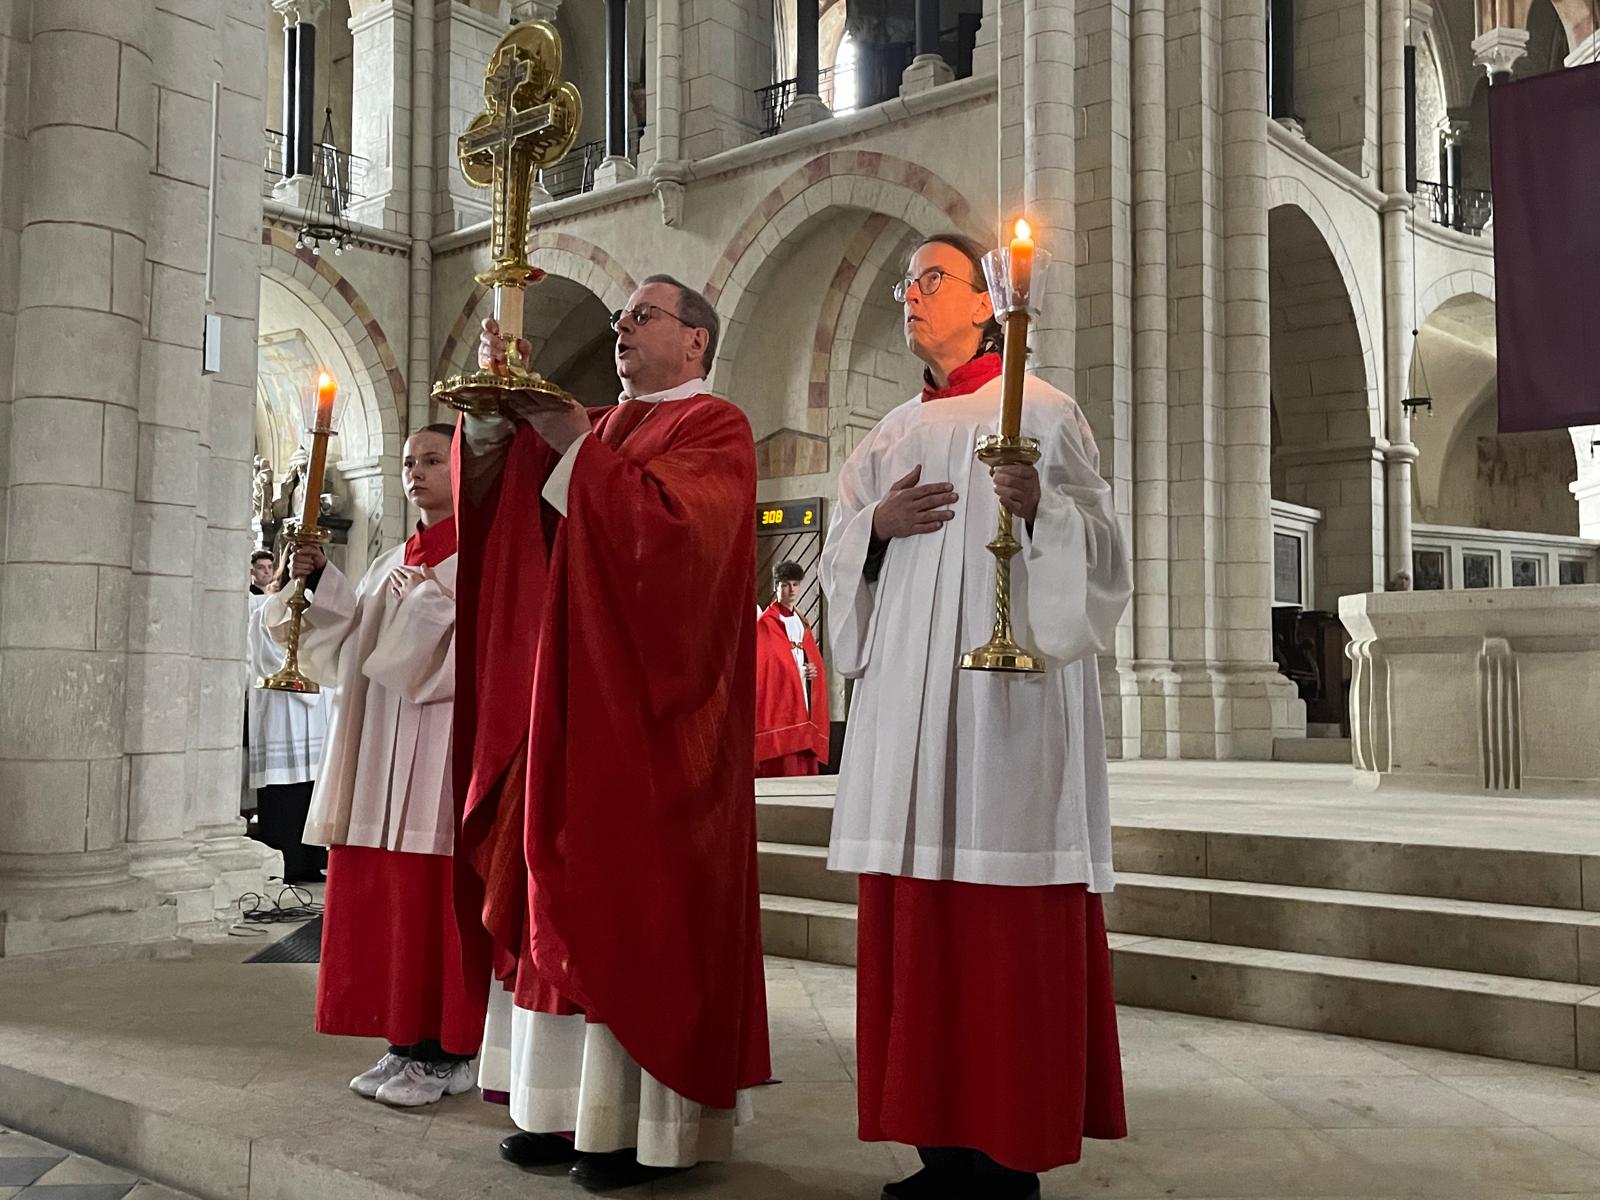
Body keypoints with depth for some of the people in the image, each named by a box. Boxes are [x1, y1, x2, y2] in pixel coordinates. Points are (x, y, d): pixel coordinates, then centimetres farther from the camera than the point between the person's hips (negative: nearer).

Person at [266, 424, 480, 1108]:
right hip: (381, 751, 7)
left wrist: (429, 599, -19)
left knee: (434, 895, -5)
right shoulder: (391, 565, 20)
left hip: (443, 749, -7)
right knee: (385, 894, 6)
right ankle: (406, 1043, 16)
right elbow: (350, 647, 14)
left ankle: (447, 1053, 4)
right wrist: (320, 583, 3)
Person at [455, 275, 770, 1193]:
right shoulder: (597, 428, 20)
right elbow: (496, 487, 10)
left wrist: (572, 443, -16)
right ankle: (575, 1105, 14)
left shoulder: (714, 429, -2)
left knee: (635, 894, -5)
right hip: (570, 698, 7)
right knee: (566, 897, 7)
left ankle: (646, 1121, 3)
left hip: (651, 708, -7)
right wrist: (496, 402, -6)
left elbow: (671, 527, -20)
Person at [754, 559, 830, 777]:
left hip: (805, 706, 7)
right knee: (783, 769, -12)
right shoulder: (766, 624, -5)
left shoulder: (802, 624, 18)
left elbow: (815, 661, 20)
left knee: (806, 769, 6)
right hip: (779, 709, -7)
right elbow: (761, 668, -12)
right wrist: (799, 671, -14)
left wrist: (814, 670, -1)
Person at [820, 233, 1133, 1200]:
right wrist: (877, 524, -1)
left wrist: (1042, 509, -22)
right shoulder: (892, 436, 21)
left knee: (1005, 911, -7)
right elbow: (839, 552, 19)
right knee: (918, 912, 3)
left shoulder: (1037, 410, 4)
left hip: (1004, 693, -6)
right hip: (908, 696, 6)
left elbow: (1101, 540, -3)